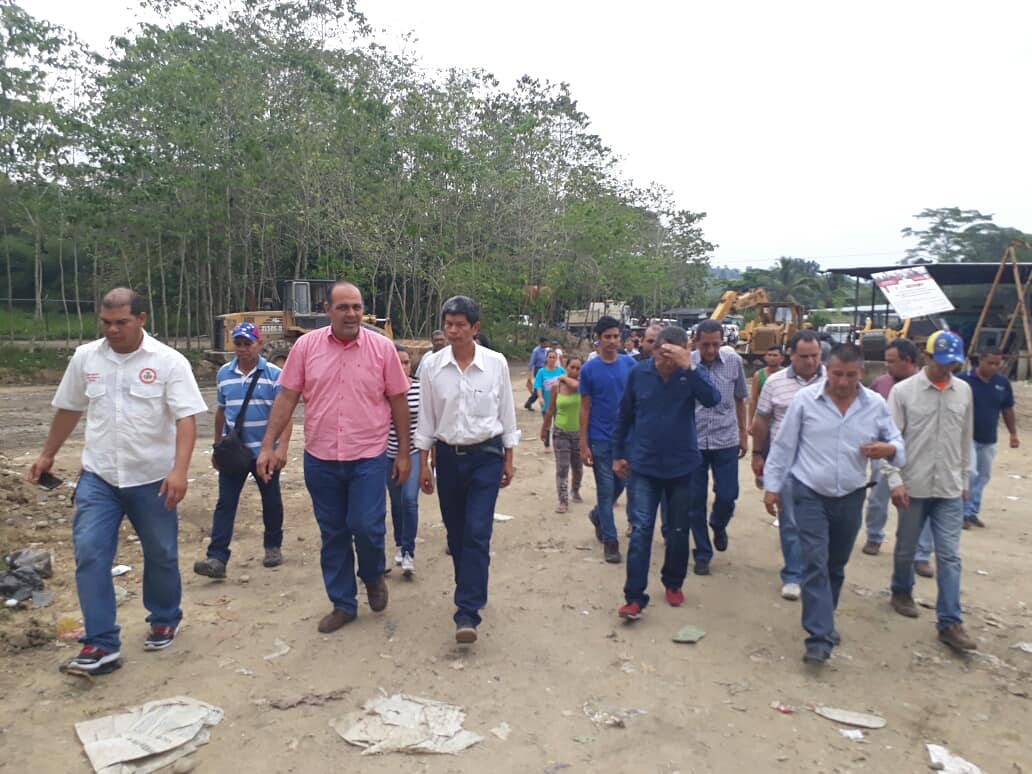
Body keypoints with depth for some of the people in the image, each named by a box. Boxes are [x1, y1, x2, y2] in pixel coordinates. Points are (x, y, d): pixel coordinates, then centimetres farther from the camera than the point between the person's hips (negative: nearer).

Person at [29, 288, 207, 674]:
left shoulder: (168, 361, -11)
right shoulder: (85, 357, 2)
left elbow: (186, 419, -17)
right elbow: (68, 409, 16)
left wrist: (179, 470, -28)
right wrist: (47, 454, 21)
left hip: (153, 478, -3)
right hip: (98, 477, 3)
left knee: (160, 554, 11)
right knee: (89, 554, -5)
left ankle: (165, 621, 33)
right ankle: (101, 644, 4)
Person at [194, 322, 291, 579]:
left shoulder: (274, 374, -8)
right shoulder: (224, 374, 5)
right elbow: (221, 411, 15)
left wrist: (282, 448, -23)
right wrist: (217, 447, 17)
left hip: (265, 451, -2)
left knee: (271, 501, 12)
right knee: (225, 503, -2)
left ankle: (273, 546, 30)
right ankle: (217, 558, -2)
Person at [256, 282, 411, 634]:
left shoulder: (382, 347, -4)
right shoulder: (306, 345, -1)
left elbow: (398, 401, 1)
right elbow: (286, 397, 2)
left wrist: (404, 453, 2)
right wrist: (268, 446, -3)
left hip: (368, 457, -2)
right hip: (320, 459, 2)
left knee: (367, 527, -6)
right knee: (333, 533, 12)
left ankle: (373, 577, 28)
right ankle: (342, 603, 29)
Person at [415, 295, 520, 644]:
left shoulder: (496, 363, -6)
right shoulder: (433, 366, -3)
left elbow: (506, 413, 2)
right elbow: (426, 418, 3)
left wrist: (508, 460, 4)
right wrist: (423, 463, 3)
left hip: (486, 456, -2)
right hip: (448, 456, 2)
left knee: (477, 533, -9)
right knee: (455, 533, 13)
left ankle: (467, 612, -5)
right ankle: (472, 593, 35)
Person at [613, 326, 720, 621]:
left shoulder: (694, 372, -8)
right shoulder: (639, 372, -6)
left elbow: (712, 399, -29)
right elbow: (624, 416, 5)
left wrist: (688, 367, -37)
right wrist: (618, 454, 9)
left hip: (683, 466, 1)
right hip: (643, 466, 0)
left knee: (678, 531, 13)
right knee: (641, 530, -5)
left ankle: (673, 584, 34)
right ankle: (634, 597, 0)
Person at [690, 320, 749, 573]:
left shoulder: (734, 361, -3)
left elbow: (739, 399, 9)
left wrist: (743, 434, 12)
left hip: (726, 440, 2)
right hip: (693, 440, -1)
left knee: (727, 495, 4)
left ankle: (718, 526, 39)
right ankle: (702, 554, 22)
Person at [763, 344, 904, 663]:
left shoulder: (876, 405, -3)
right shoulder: (804, 399, -10)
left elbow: (897, 442, 6)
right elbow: (783, 446, -4)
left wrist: (888, 449, -19)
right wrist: (772, 486, -3)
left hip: (851, 497, 3)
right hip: (810, 494, -3)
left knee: (836, 565, 16)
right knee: (816, 563, -10)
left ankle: (822, 622, 35)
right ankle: (820, 637, -7)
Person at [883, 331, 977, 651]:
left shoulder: (964, 391, 4)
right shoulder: (903, 390, -8)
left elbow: (965, 439, 13)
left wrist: (964, 478, 15)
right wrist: (894, 479, -14)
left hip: (949, 489, 3)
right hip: (913, 486, -2)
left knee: (949, 556, 1)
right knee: (906, 548, 14)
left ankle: (950, 622, 7)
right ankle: (901, 592, 39)